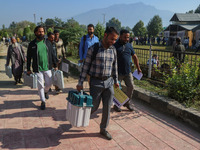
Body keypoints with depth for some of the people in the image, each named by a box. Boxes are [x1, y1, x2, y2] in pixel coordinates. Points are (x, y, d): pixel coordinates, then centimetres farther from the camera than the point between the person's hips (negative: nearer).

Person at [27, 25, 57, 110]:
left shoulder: (48, 42, 4)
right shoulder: (32, 44, -3)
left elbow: (52, 55, 9)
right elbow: (29, 57, 1)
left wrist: (55, 65, 7)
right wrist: (28, 69, 0)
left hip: (47, 68, 2)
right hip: (38, 69, -2)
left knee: (49, 84, 8)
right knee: (40, 86, 3)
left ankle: (45, 91, 43)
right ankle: (43, 101, 18)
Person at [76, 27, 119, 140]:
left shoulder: (113, 50, 5)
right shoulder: (94, 49, -10)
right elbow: (86, 66, -7)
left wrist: (116, 80, 19)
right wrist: (80, 83, -8)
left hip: (109, 82, 5)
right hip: (96, 82, -4)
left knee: (107, 107, 8)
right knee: (94, 107, 4)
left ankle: (103, 129, 27)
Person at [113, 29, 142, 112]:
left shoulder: (129, 45, 10)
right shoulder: (115, 46, -6)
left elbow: (134, 57, 18)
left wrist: (138, 68, 17)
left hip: (128, 72, 5)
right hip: (118, 72, -4)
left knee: (131, 87, 4)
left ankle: (127, 102, 25)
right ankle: (116, 104, 23)